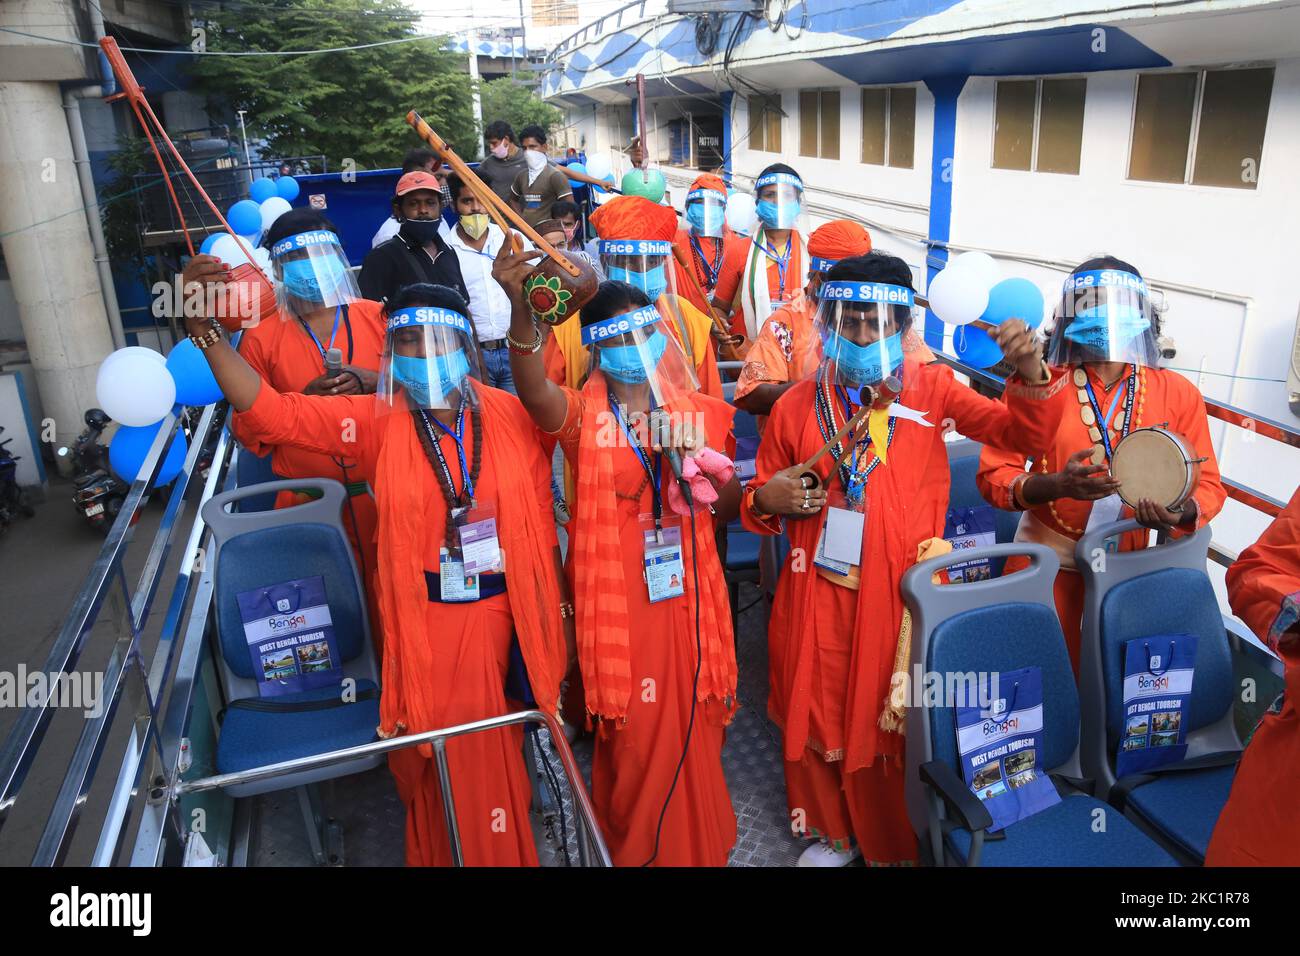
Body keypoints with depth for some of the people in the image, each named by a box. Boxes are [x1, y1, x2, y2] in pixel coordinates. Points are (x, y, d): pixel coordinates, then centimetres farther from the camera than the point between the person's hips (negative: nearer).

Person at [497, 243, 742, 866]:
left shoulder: (695, 412, 4)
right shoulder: (583, 416, -6)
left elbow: (730, 509, 5)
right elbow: (533, 389, -30)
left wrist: (703, 460, -16)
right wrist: (522, 310, -48)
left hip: (688, 597, 3)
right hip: (617, 602, -2)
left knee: (692, 733, 16)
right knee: (633, 739, 10)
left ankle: (699, 844, 42)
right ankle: (636, 849, 36)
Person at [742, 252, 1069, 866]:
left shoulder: (930, 388, -1)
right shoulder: (795, 406, 0)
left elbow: (1022, 432, -4)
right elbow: (761, 498, 11)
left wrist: (1029, 371, -22)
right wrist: (766, 500, -12)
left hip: (904, 590, -1)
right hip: (820, 593, 2)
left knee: (898, 722, 10)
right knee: (821, 717, 15)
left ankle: (899, 840, 38)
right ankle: (836, 831, 42)